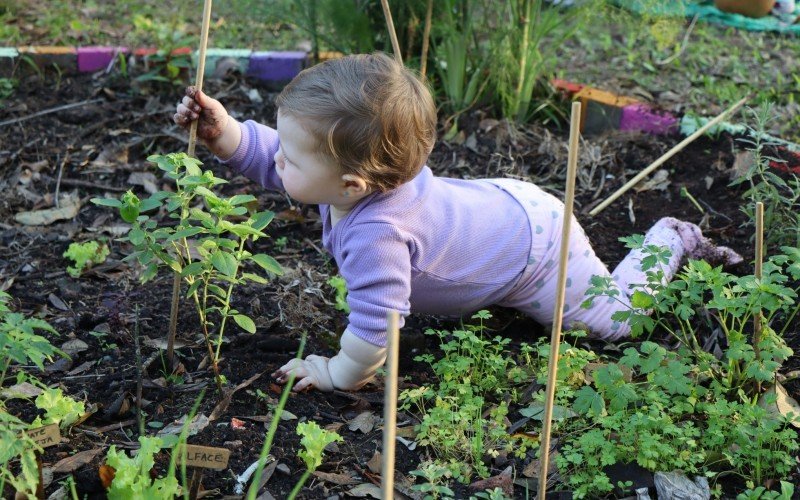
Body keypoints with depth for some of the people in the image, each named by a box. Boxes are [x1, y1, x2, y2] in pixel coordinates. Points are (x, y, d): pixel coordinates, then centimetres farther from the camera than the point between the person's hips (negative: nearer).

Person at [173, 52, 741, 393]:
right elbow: (269, 158, -8)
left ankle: (671, 240, 31)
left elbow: (374, 326, -42)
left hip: (537, 252, -7)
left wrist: (339, 373, -25)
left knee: (615, 316, 12)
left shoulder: (375, 233, -45)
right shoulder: (345, 172, -21)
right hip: (498, 199, 7)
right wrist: (223, 131, -24)